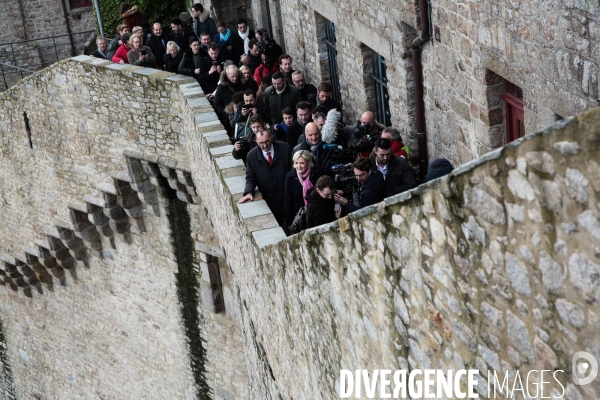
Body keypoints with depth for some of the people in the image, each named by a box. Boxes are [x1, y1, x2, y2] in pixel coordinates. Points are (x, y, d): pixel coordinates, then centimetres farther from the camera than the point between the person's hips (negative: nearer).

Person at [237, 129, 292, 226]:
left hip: (288, 196, 0)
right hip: (269, 199, 0)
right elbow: (251, 178, 1)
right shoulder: (252, 156, -5)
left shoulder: (284, 148, -7)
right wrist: (248, 193, -17)